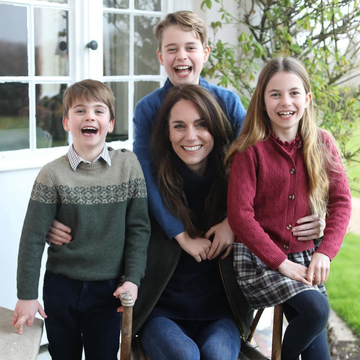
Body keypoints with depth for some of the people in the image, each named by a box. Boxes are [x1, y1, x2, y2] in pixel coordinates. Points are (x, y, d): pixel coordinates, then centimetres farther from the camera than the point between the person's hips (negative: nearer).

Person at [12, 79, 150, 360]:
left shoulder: (128, 165, -5)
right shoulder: (53, 174, -8)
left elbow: (138, 228, -2)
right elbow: (33, 238, -6)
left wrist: (132, 279, -7)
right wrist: (27, 295, -6)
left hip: (109, 289, 0)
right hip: (61, 286, 0)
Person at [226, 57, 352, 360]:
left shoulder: (322, 144, 3)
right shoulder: (250, 150, -10)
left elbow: (341, 201, 2)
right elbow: (240, 215, -13)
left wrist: (324, 253, -11)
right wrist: (280, 262, -16)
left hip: (306, 257, 4)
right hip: (258, 257, -4)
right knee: (316, 309, -24)